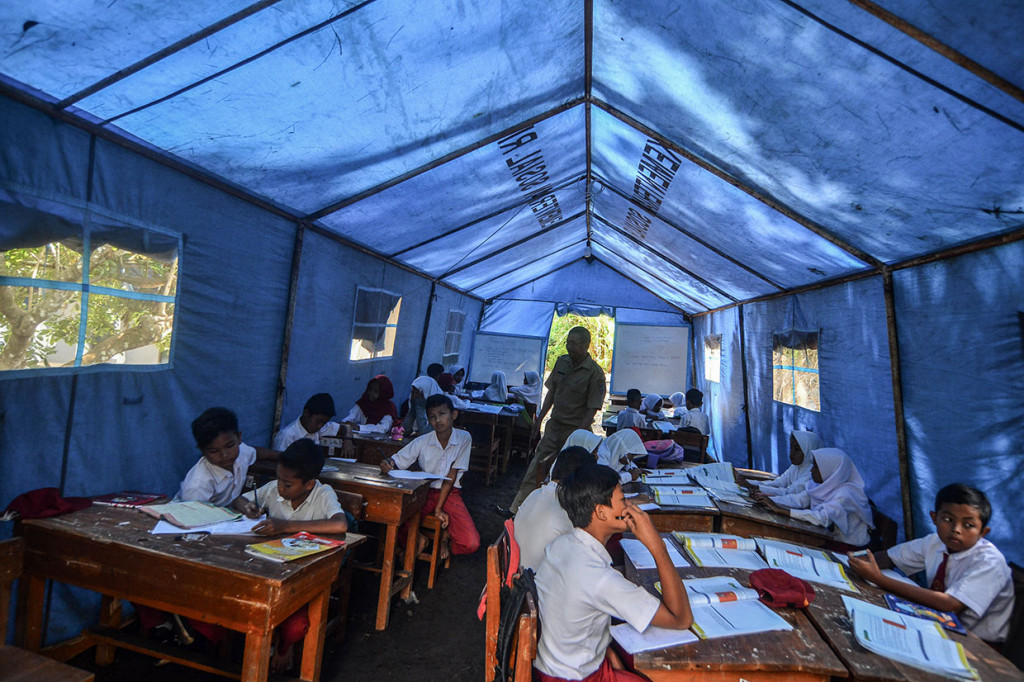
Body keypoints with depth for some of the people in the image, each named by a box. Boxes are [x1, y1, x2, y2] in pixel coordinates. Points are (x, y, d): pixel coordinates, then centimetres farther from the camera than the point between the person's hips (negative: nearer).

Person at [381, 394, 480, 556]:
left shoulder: (463, 438, -11)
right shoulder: (422, 442, -7)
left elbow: (451, 475, -12)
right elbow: (398, 460, -6)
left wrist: (439, 508, -15)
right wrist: (388, 464, -31)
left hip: (450, 493, -1)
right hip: (425, 492, 1)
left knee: (471, 544, -19)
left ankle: (444, 536, 16)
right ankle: (418, 539, 7)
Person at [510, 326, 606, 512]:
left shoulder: (595, 373, -13)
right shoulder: (561, 362, 5)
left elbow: (592, 409, -13)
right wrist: (540, 418, 10)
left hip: (576, 429, -5)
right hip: (554, 426, 5)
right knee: (536, 466, 6)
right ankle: (517, 509, 15)